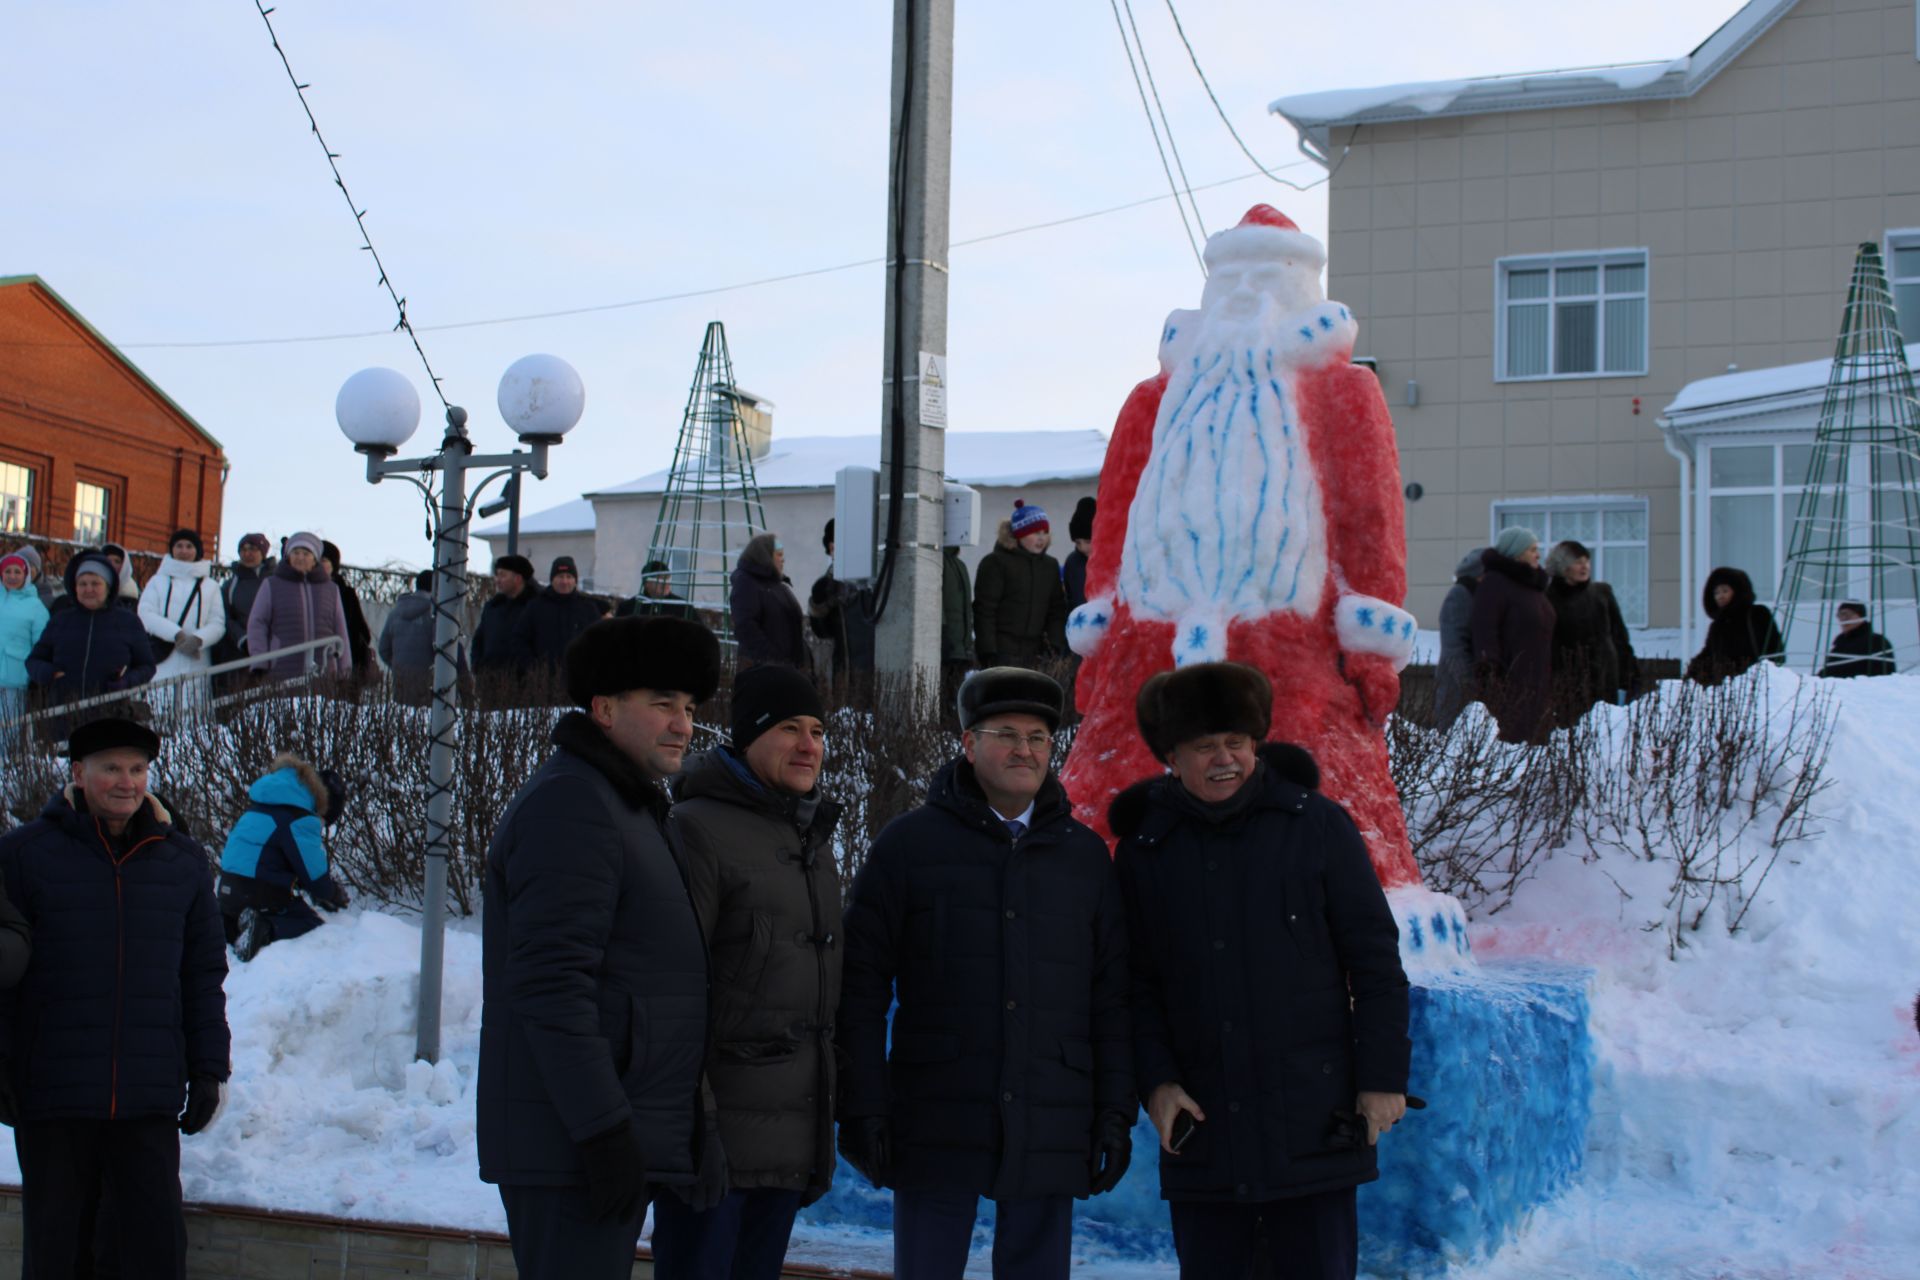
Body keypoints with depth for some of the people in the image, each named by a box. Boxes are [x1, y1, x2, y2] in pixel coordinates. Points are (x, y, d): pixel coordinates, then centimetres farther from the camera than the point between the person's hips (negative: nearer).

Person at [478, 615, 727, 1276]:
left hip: (620, 1139, 10)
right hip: (573, 1147, -10)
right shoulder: (569, 806, -13)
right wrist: (606, 1132, -24)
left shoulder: (628, 809, 20)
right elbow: (550, 984, -21)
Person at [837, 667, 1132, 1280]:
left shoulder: (1085, 854, 10)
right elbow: (861, 983, 0)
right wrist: (862, 1107, -6)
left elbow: (1111, 996, 10)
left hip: (1050, 1131, 2)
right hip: (936, 1125, -2)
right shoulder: (911, 841, 2)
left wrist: (1115, 1111, 3)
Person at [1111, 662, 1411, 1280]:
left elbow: (1375, 958, 1)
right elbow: (1136, 984, 9)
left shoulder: (1316, 824, 1)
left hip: (1311, 1126, -2)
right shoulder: (1144, 850, 7)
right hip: (1201, 1124, 2)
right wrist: (1155, 1080, -4)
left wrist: (1384, 1077, -3)